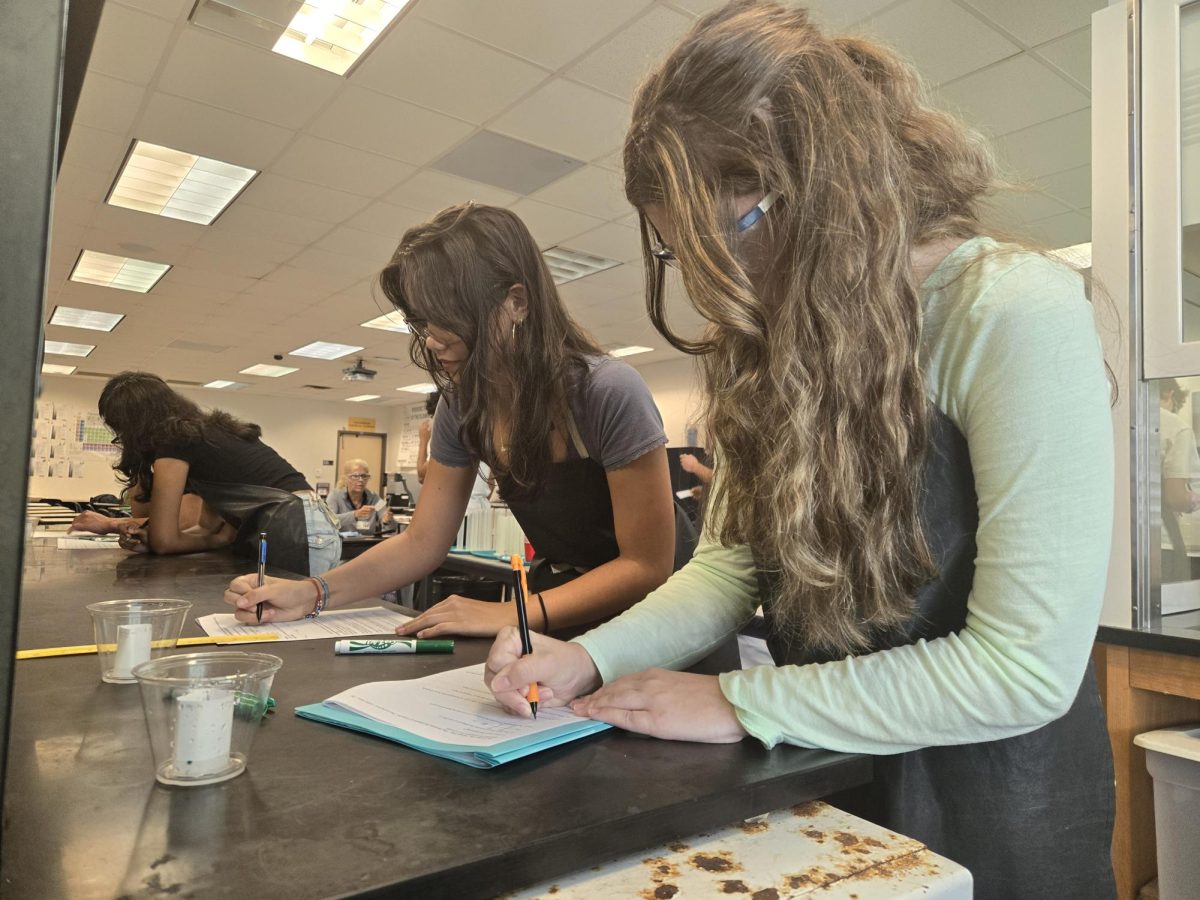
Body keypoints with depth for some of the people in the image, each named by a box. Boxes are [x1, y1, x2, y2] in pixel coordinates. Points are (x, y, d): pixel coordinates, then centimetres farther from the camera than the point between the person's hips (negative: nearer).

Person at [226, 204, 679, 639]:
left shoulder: (608, 393, -22)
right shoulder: (462, 406, -3)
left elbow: (647, 566, -20)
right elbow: (421, 543, 4)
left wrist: (510, 614, -28)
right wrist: (312, 593, -10)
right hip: (552, 608, 5)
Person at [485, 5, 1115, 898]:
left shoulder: (1014, 313, -23)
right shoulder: (774, 341, -1)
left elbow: (1026, 667, -26)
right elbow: (732, 560, -3)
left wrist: (738, 704, -21)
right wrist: (593, 656, -18)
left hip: (988, 808, -5)